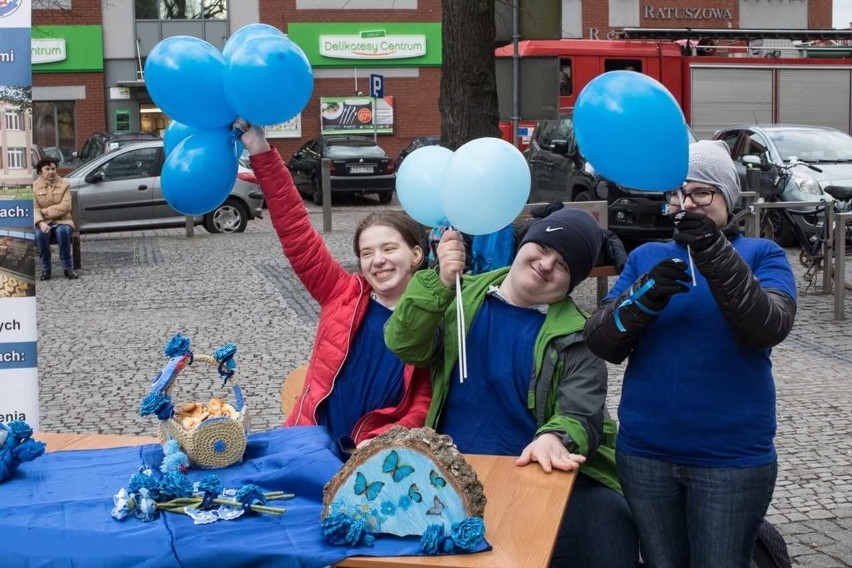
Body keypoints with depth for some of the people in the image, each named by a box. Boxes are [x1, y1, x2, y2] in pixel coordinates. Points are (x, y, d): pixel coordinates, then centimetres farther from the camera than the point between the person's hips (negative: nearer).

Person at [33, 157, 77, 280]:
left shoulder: (64, 184, 4)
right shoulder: (34, 186, 5)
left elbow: (65, 207, -8)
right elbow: (34, 208, -7)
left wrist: (45, 211, -13)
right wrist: (41, 222, -26)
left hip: (62, 220, 0)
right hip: (43, 222, 0)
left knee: (63, 231, -35)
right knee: (40, 233, -34)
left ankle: (67, 267, -23)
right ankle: (45, 268, -18)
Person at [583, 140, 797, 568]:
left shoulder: (761, 255, 0)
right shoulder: (646, 257, 6)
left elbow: (768, 329, -19)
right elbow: (601, 342, -4)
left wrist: (716, 253, -29)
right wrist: (645, 295, -22)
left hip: (732, 456, -3)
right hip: (644, 452, 3)